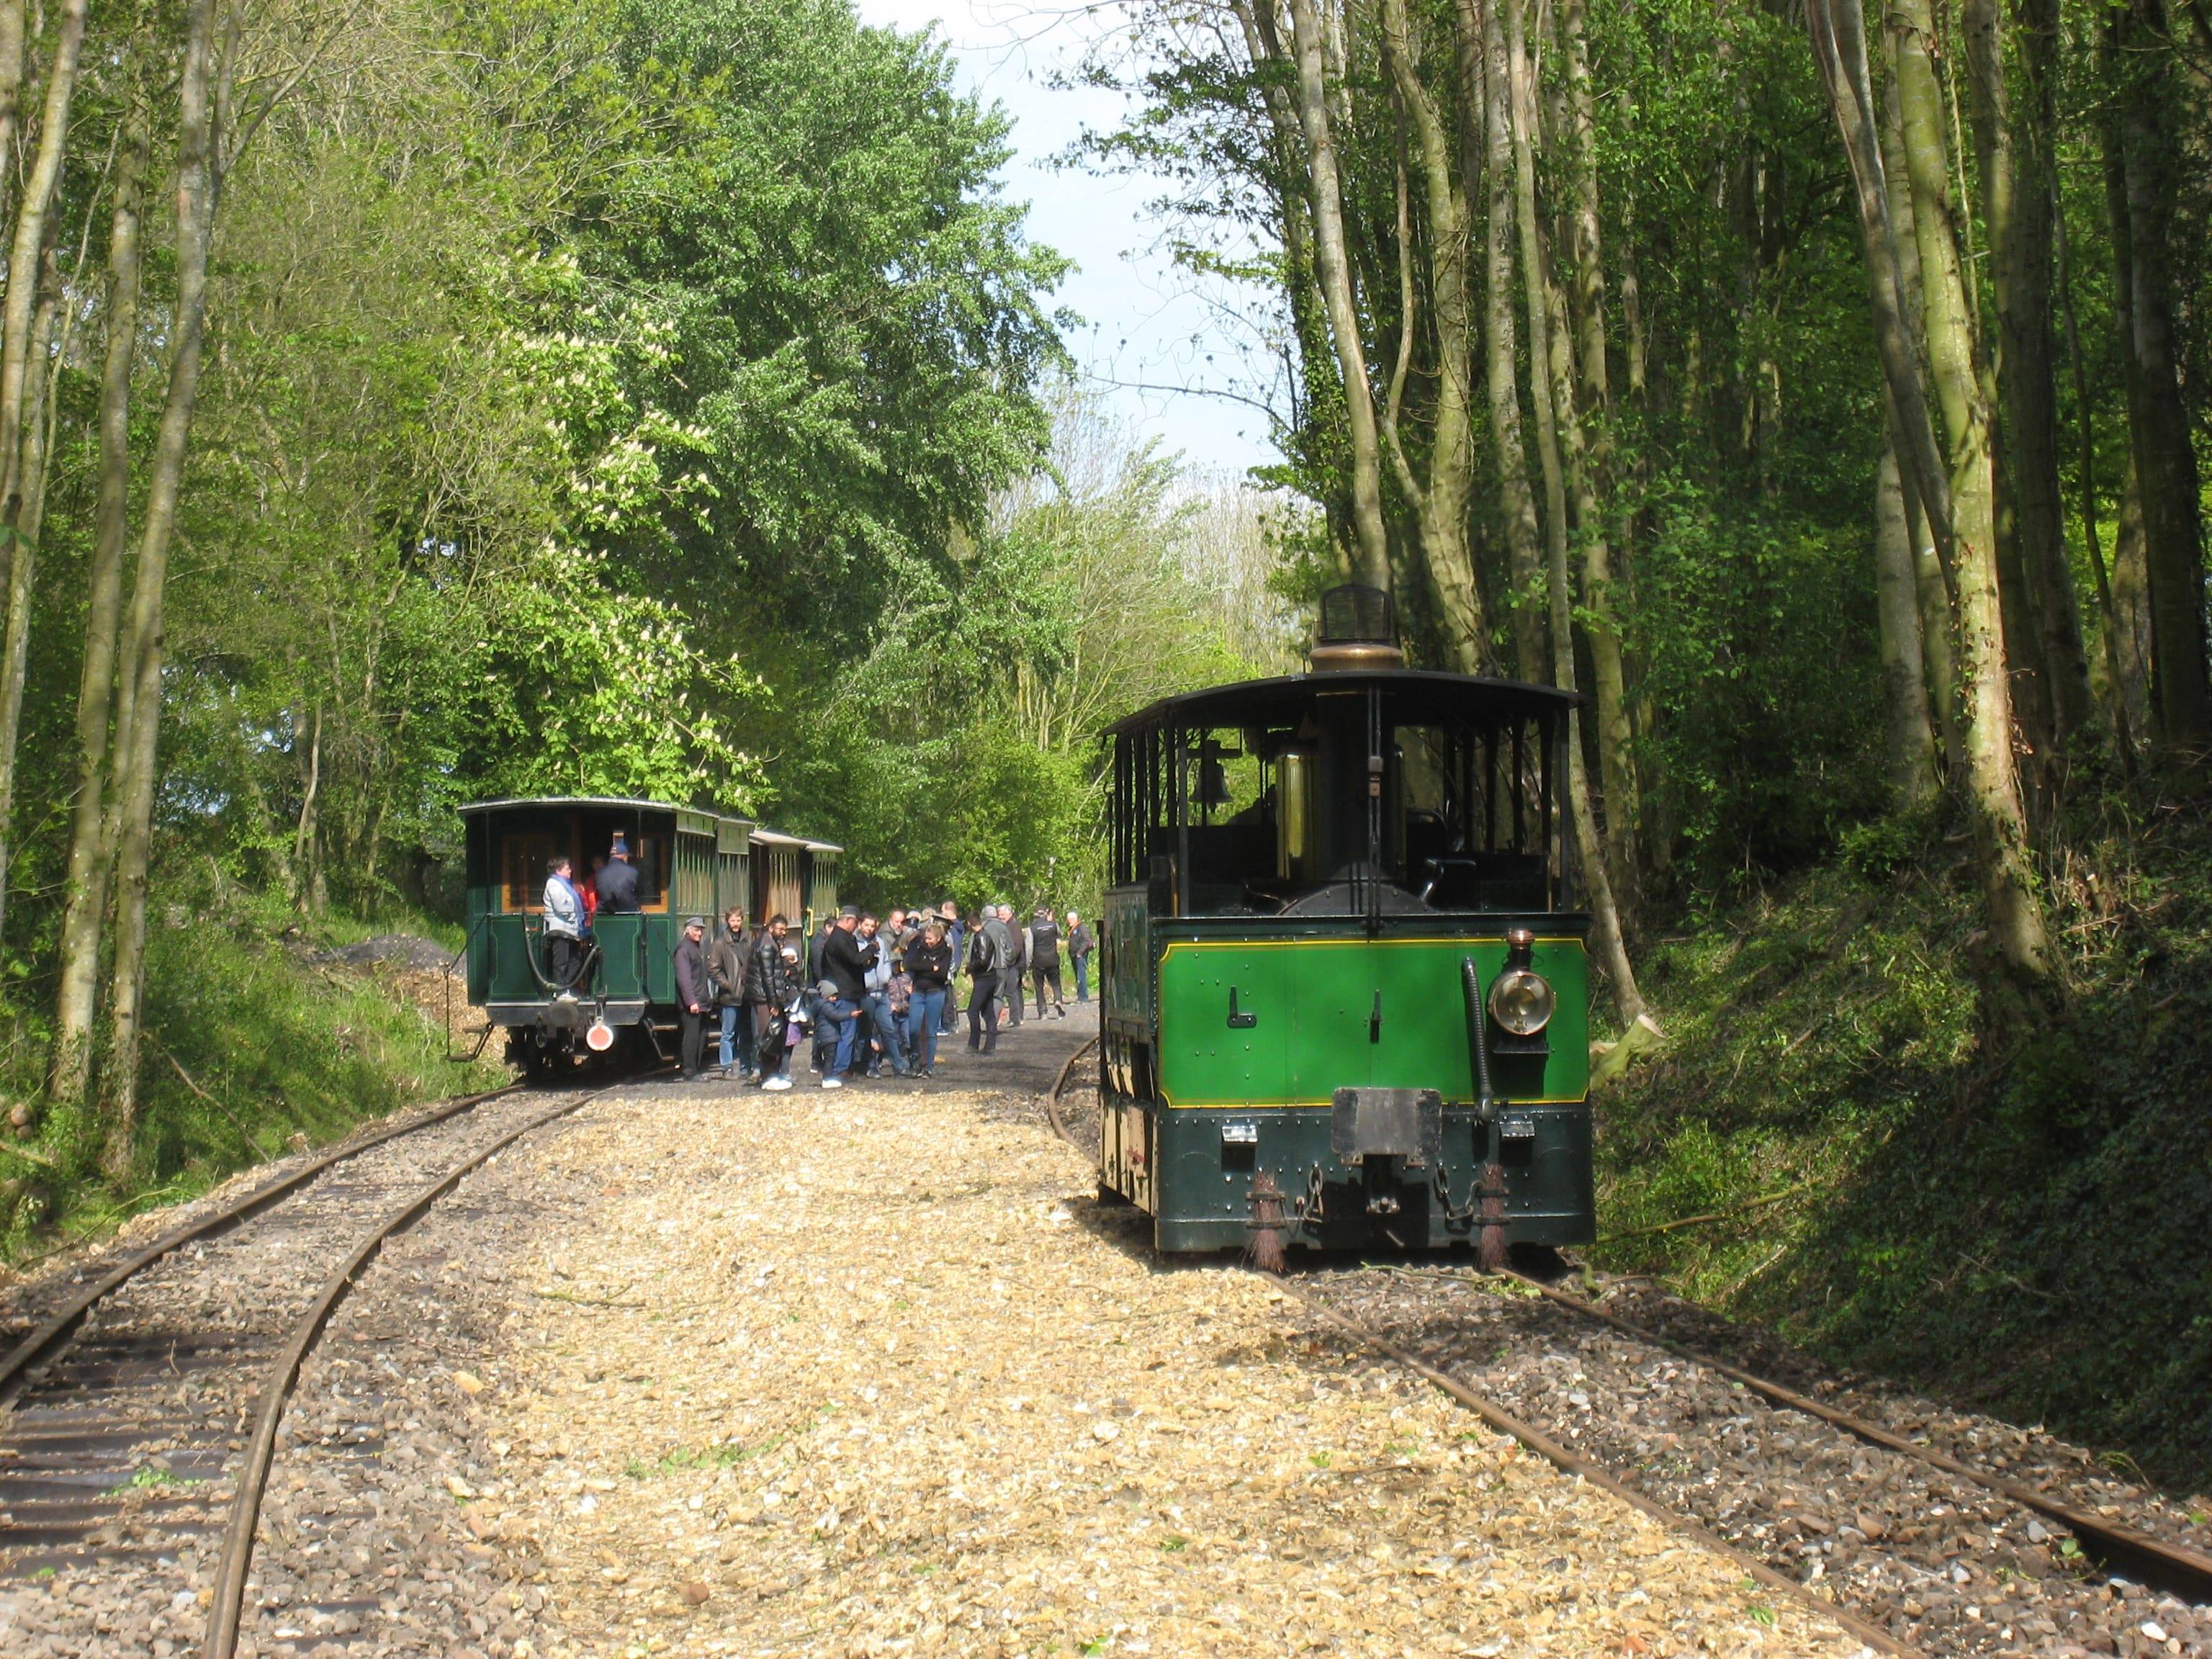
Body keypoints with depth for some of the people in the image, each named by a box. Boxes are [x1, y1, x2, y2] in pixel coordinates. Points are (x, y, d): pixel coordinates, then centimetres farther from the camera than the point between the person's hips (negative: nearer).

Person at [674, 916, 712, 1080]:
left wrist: (708, 998, 16)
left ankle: (697, 1069, 18)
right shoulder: (683, 950, -9)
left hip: (702, 1002, 9)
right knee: (692, 1036, -8)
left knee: (701, 1036, 11)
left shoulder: (699, 948, 19)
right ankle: (689, 1072, -6)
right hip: (691, 1003, -9)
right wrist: (691, 1002, -21)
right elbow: (684, 978, -16)